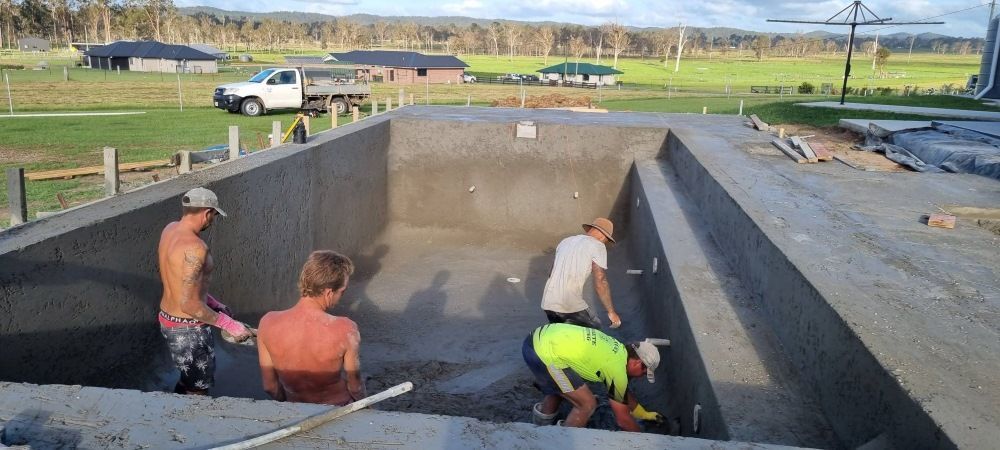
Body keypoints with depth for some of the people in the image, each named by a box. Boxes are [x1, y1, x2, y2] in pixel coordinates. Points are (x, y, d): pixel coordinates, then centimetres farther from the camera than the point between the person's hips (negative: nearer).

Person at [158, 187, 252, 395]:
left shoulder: (169, 230, 2)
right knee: (198, 390, 9)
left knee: (188, 378, 27)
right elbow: (189, 305, -28)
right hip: (188, 329, -9)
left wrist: (213, 303, 14)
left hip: (167, 318, 9)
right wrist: (230, 325, -20)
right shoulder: (194, 247, -27)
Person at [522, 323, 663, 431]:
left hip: (539, 337, 10)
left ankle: (541, 426, 50)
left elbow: (624, 393, 36)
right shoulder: (618, 370, -6)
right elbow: (622, 419, 5)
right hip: (545, 352, -10)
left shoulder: (618, 350, 20)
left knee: (561, 386, 33)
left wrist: (644, 414, 45)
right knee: (587, 404, -1)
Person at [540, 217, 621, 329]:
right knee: (595, 328, 15)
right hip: (571, 305, -6)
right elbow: (600, 282, -9)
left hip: (548, 303, 7)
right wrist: (611, 312, -2)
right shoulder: (598, 246, -1)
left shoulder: (565, 241, 18)